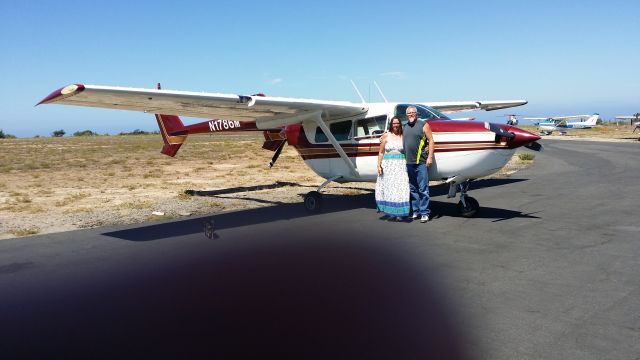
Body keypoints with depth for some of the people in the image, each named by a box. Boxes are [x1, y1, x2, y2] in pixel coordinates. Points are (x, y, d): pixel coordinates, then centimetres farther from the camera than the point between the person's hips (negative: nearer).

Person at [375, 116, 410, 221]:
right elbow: (381, 152, 8)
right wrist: (379, 165, -1)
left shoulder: (403, 136, 7)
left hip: (400, 165, 0)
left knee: (400, 188, -8)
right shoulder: (386, 136, 7)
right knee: (389, 187, -1)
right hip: (388, 165, 0)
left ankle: (400, 213, -5)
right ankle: (391, 212, 8)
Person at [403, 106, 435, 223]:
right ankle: (415, 211, 18)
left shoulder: (423, 125, 2)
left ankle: (424, 213, -1)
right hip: (408, 163, 5)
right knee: (413, 189, 10)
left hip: (421, 162, -5)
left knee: (423, 189, -5)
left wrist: (430, 157, -10)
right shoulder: (404, 127, 16)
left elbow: (431, 140, -2)